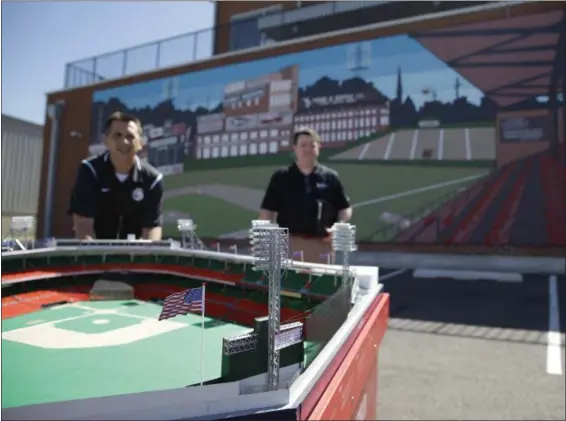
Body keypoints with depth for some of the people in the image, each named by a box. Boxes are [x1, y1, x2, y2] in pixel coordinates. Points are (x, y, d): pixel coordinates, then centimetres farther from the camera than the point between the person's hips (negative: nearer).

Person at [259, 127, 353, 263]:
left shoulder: (330, 177, 5)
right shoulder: (281, 177, 4)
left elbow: (345, 208, 10)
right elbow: (267, 210, 5)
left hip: (321, 244, 1)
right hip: (289, 242, -1)